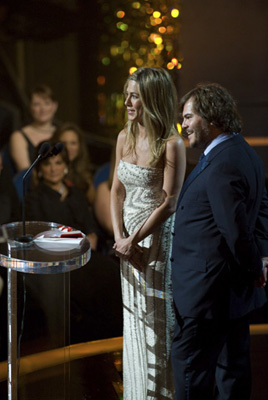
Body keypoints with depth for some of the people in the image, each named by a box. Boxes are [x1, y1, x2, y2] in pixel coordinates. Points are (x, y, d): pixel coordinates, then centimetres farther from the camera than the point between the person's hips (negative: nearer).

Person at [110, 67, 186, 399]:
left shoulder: (172, 145, -15)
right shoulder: (125, 138, 5)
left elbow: (169, 204, -17)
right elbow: (117, 191, 8)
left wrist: (134, 240, -14)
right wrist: (120, 238, -4)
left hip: (158, 236, -7)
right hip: (129, 238, 7)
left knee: (157, 319, 2)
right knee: (133, 319, 14)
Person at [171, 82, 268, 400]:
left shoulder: (222, 166, -23)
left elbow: (236, 229, -23)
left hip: (207, 288, -10)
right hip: (236, 288, 10)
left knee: (189, 362, -3)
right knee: (233, 363, 17)